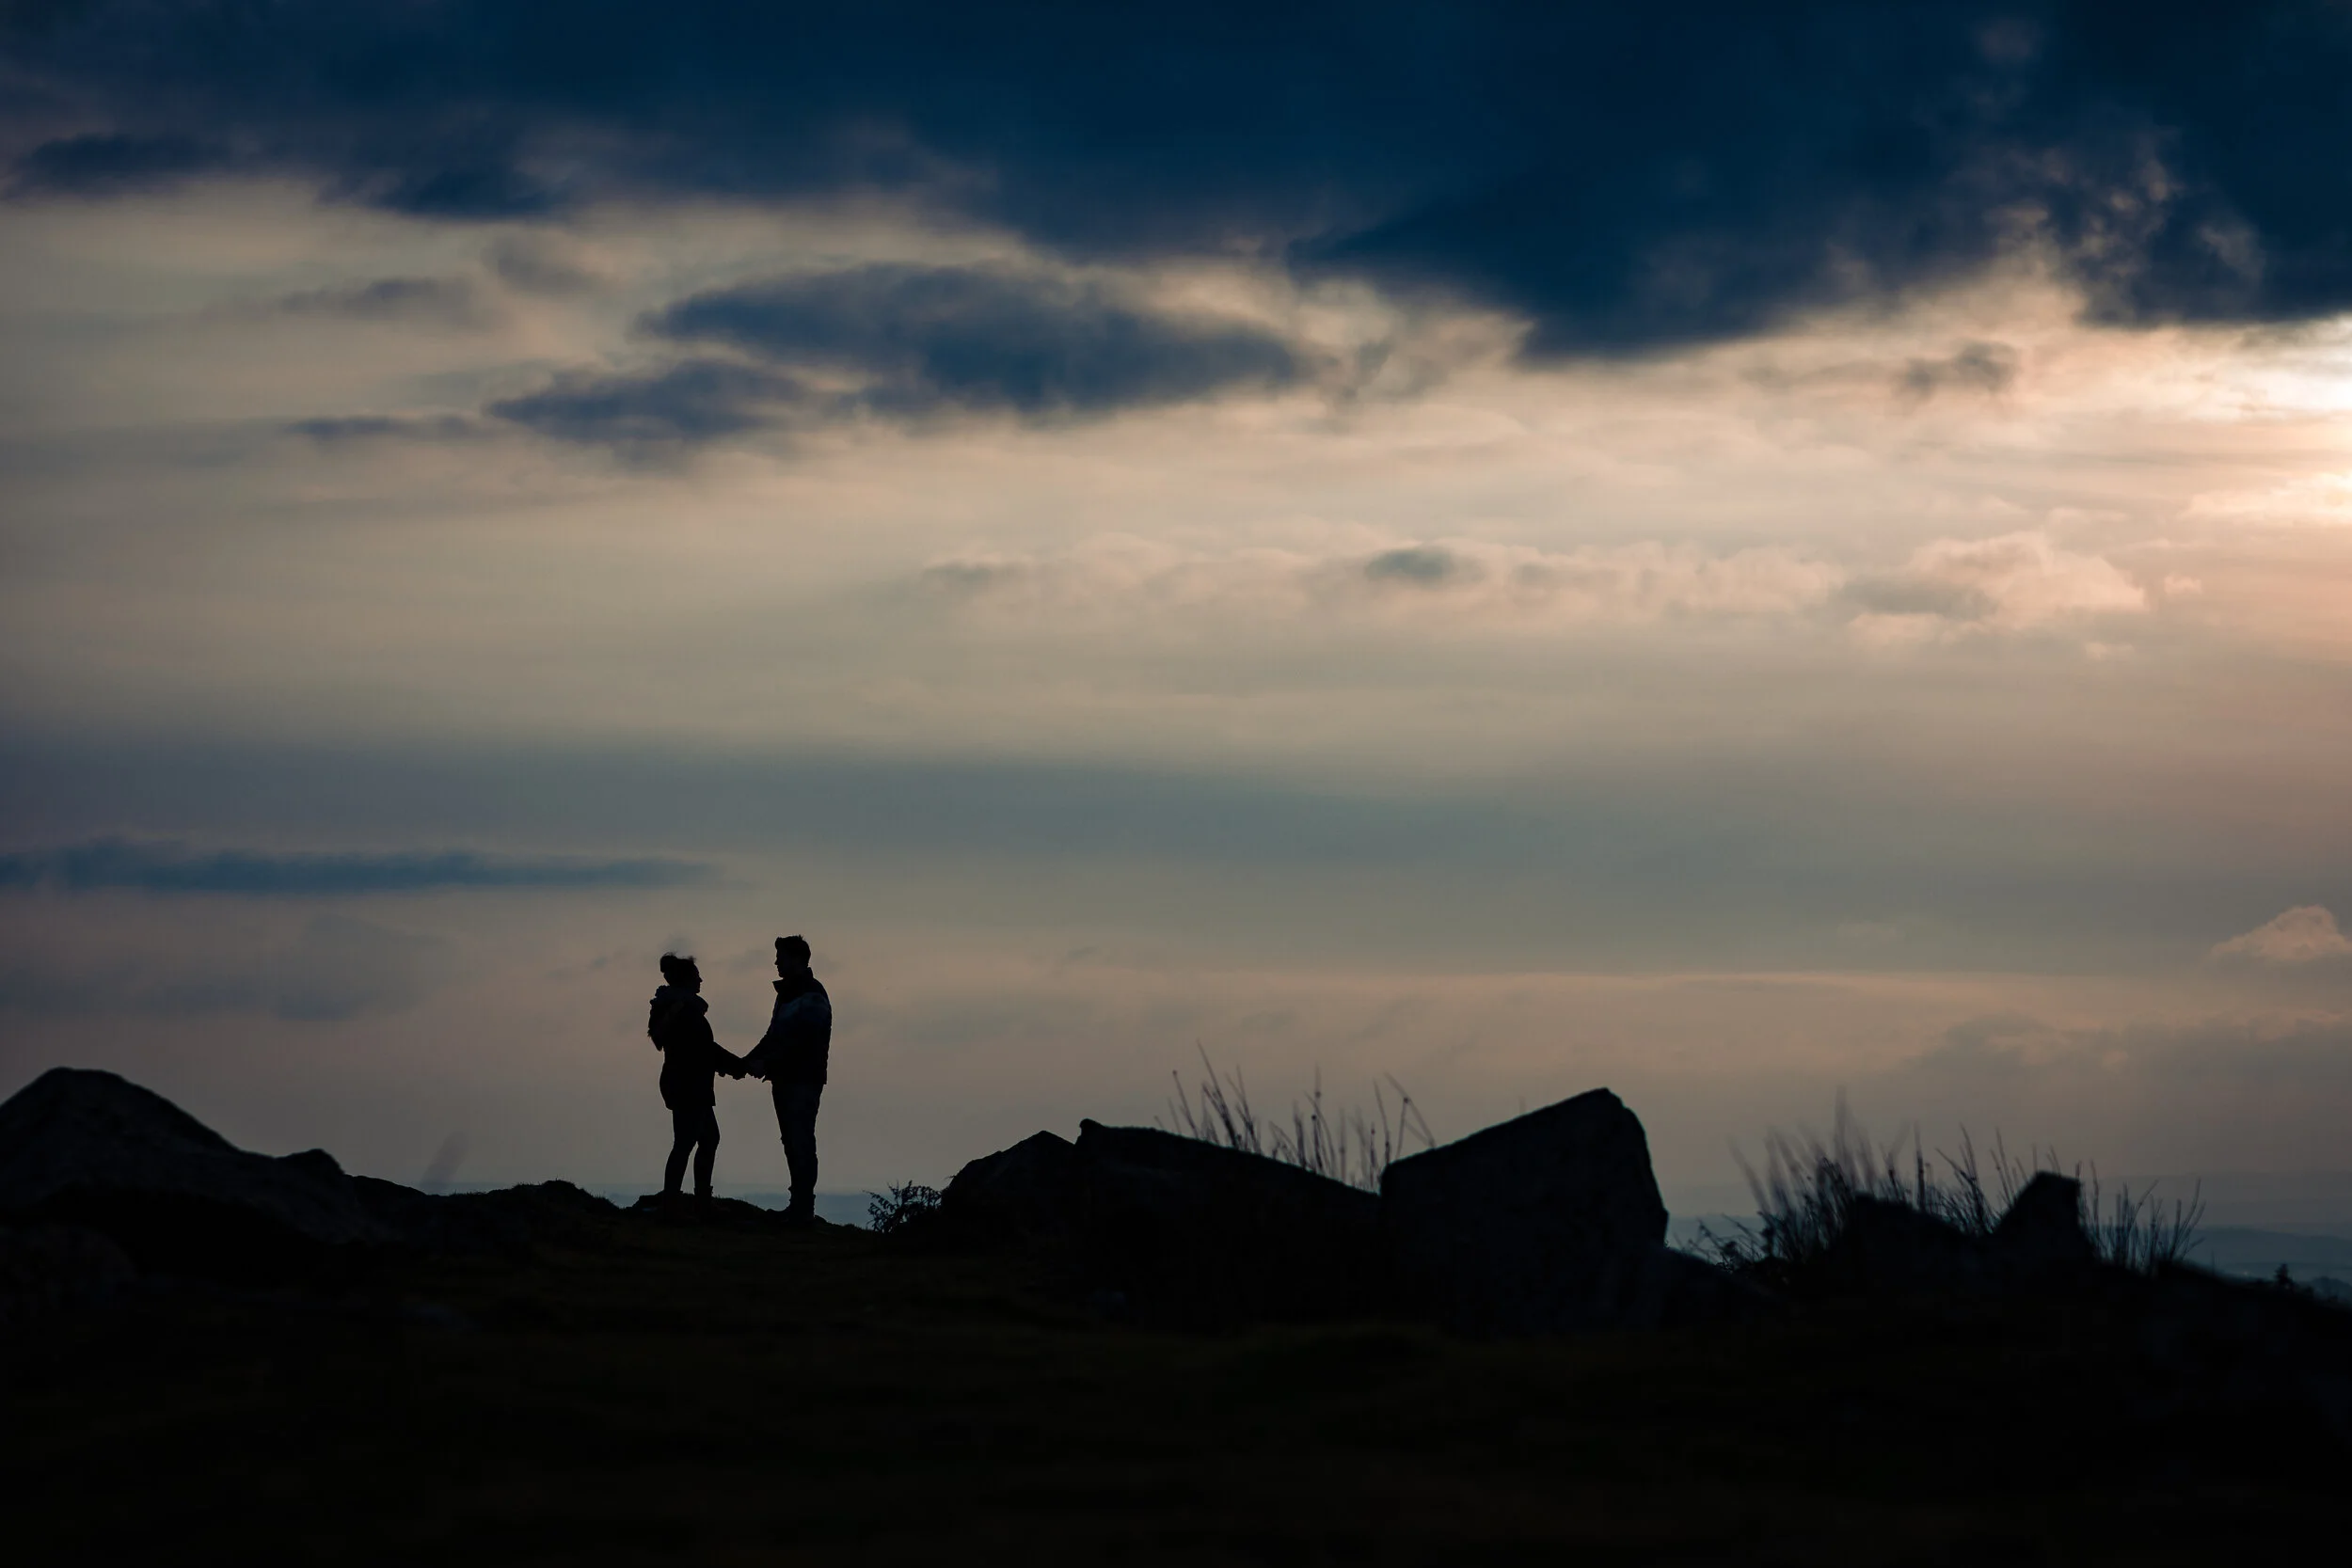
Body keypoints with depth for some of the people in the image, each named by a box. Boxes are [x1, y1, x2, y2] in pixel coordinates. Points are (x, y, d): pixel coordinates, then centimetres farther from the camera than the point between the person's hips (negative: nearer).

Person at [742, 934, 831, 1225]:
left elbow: (800, 1040, -19)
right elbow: (775, 1035, 20)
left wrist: (766, 1063, -20)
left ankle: (803, 1209, -11)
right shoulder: (786, 993, 18)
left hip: (804, 1080, -9)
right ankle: (799, 1207, 9)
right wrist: (748, 1061, 9)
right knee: (793, 1143, 7)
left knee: (800, 1143, -10)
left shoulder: (812, 995, -10)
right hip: (785, 1079, 9)